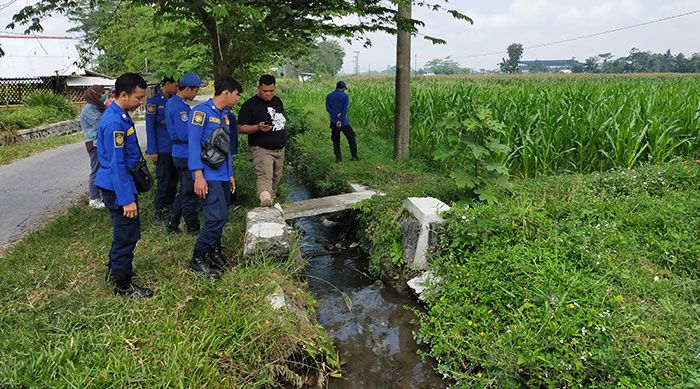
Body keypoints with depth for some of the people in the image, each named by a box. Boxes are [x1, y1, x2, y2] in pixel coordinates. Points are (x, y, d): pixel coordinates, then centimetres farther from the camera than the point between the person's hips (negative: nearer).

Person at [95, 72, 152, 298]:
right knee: (127, 234, 1)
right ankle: (123, 285, 14)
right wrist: (127, 199, -23)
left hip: (119, 184, 10)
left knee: (125, 231, 22)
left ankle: (115, 268, 40)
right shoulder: (115, 123, -24)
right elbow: (116, 165, -25)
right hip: (118, 186, -10)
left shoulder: (120, 115, 8)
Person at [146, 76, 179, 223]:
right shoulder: (153, 102, -7)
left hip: (174, 148, 6)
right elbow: (150, 127, -8)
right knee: (163, 179, -3)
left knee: (173, 178, 11)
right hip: (162, 149, -6)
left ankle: (170, 208, 23)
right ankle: (159, 211, 9)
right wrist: (153, 151, -12)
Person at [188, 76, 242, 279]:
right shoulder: (201, 111, -9)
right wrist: (198, 175, -22)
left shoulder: (224, 115, 18)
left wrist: (230, 175, 23)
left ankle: (214, 251, 29)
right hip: (208, 176, -8)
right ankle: (198, 259, 1)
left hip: (222, 176, 9)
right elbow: (194, 144, -15)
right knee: (216, 218, -14)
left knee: (221, 217, 11)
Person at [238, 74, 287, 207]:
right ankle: (265, 199, -44)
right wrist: (258, 128, -26)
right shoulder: (250, 105, -9)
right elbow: (241, 128, -10)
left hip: (280, 149, 7)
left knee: (276, 178, 15)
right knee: (264, 176, -27)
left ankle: (270, 198, 33)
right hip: (261, 150, -7)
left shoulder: (278, 101, 11)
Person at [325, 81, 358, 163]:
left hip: (334, 122, 3)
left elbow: (328, 108, -6)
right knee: (351, 138, 12)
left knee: (336, 140, 13)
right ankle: (354, 156, 14)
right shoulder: (345, 96, -5)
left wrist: (337, 115, -15)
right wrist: (341, 121, -18)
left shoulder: (329, 96, 5)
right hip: (344, 122, -3)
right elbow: (345, 109, -14)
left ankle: (338, 157, 10)